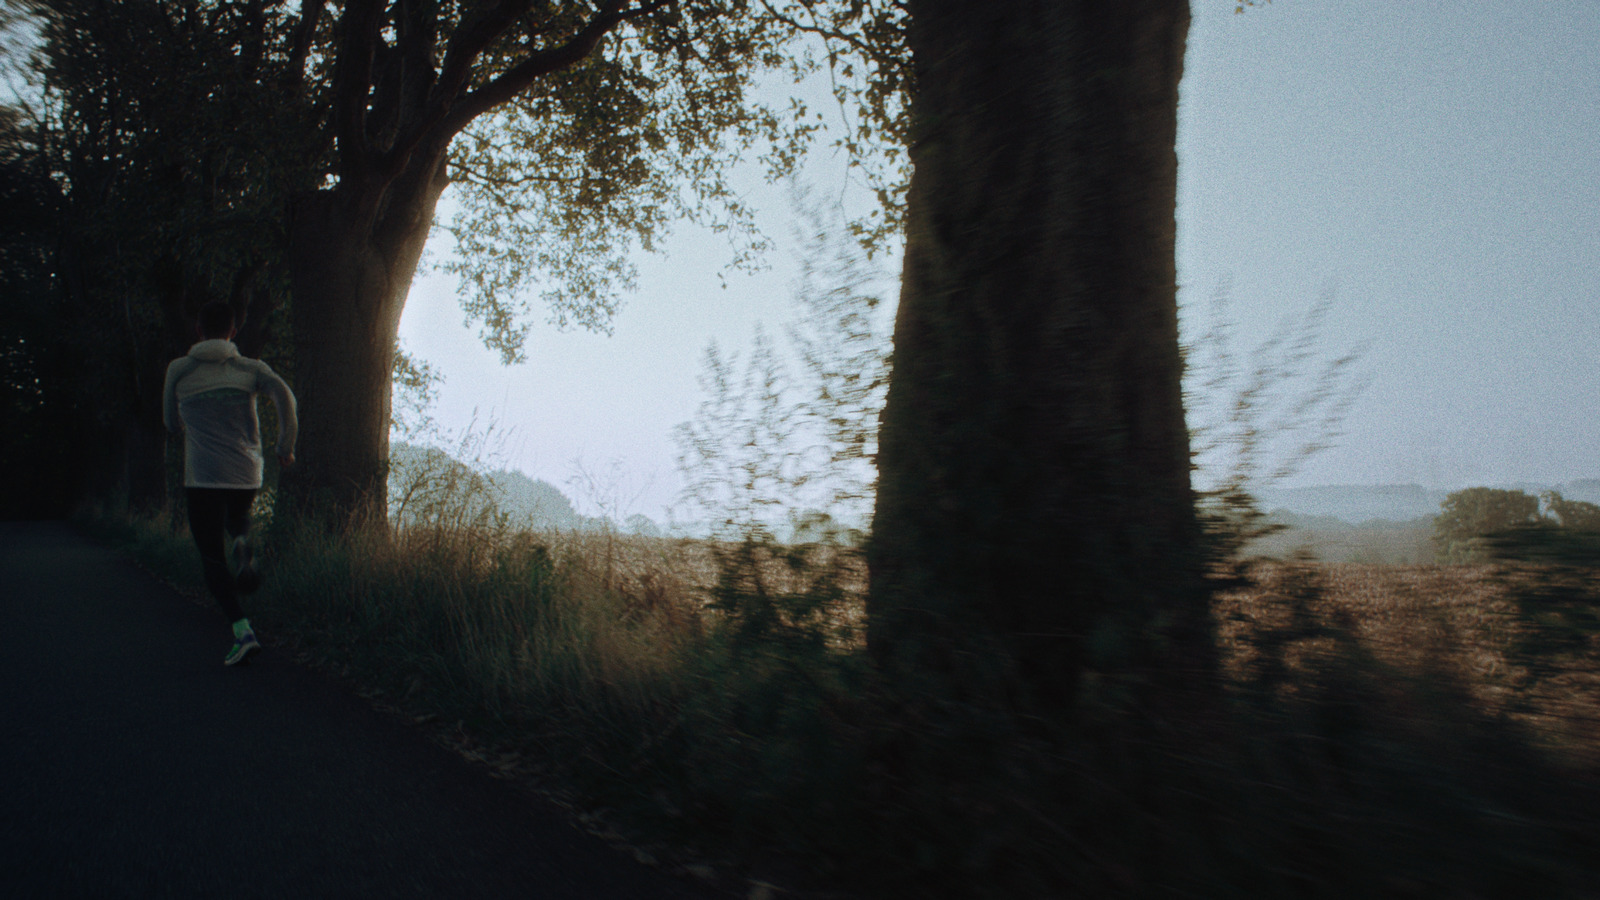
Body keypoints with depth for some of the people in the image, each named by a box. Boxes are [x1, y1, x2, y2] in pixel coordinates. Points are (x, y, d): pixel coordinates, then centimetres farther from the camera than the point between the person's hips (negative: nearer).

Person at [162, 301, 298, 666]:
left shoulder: (178, 370, 4)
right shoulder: (252, 368, 5)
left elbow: (171, 423, 15)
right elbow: (284, 395, -14)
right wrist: (286, 447, -5)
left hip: (202, 476, -2)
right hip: (247, 474, 2)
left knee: (212, 556, 2)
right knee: (238, 517, 34)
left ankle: (242, 630, -15)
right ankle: (244, 547, 0)